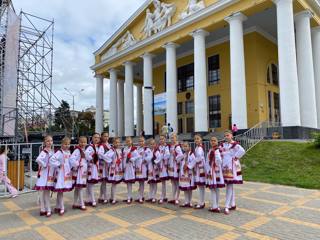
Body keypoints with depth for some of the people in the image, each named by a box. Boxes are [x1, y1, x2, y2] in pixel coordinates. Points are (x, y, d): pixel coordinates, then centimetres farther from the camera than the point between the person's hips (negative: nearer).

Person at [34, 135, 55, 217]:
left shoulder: (52, 152, 9)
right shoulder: (44, 152, -14)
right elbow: (38, 159, -33)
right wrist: (44, 165, -20)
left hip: (50, 174, 7)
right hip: (44, 174, -7)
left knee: (47, 192, 13)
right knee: (42, 192, 2)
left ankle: (48, 209, 21)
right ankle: (43, 210, 13)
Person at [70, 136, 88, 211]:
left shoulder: (85, 150, 12)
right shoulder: (77, 150, -15)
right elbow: (71, 159, -28)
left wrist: (86, 170, 12)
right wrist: (77, 164, -19)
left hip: (83, 172, 8)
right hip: (78, 172, -8)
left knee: (77, 188, 15)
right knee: (80, 188, -2)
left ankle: (75, 204, 24)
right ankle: (82, 204, 6)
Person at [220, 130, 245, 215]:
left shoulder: (235, 144, -11)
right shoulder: (223, 145, 10)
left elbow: (242, 151, -27)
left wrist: (235, 157, -18)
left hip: (232, 167, -7)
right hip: (225, 166, 7)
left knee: (229, 186, -8)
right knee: (230, 186, 13)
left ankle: (227, 206, -7)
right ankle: (233, 205, 22)